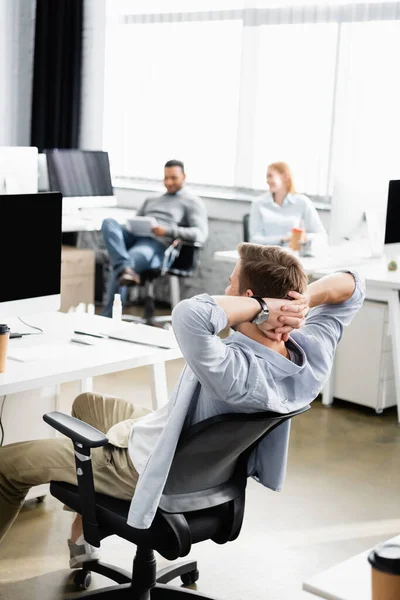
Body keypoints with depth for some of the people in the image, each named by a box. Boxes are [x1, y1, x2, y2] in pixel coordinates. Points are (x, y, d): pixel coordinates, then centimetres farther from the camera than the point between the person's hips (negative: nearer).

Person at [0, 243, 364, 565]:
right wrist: (304, 299, -26)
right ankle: (83, 539, 43)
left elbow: (190, 314, -62)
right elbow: (351, 286, -6)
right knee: (86, 403, 32)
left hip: (147, 464, -8)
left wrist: (261, 307, -45)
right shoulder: (312, 354, -21)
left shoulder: (238, 375, -44)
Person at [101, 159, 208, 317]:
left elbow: (201, 234, -1)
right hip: (135, 236, 6)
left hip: (158, 244, -6)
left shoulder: (193, 202, 15)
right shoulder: (151, 200, 36)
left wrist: (168, 231, -16)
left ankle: (108, 318, -37)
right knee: (109, 222, -28)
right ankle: (124, 268, -50)